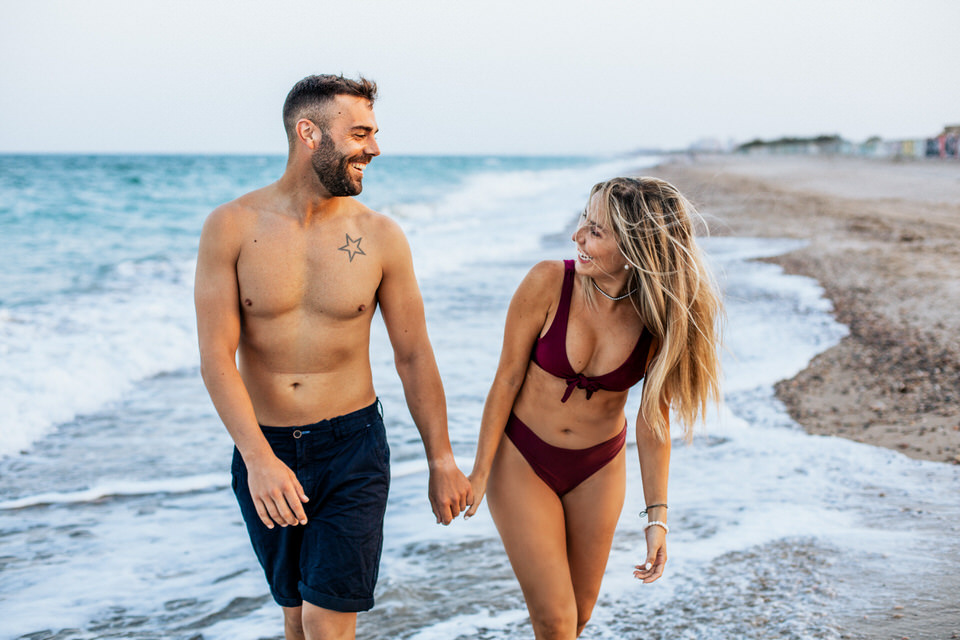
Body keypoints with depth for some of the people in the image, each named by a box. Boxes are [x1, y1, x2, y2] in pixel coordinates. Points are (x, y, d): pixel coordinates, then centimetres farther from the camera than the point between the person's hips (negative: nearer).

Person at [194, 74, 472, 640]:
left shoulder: (380, 236, -6)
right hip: (264, 450, 1)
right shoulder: (232, 227, -8)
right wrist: (258, 459, -24)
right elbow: (216, 357, -12)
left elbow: (414, 355, 1)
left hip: (352, 448, -1)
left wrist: (441, 461, 6)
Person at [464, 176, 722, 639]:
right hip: (523, 461, -2)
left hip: (599, 469, 2)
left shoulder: (662, 319, -18)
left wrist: (657, 516, -6)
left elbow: (653, 419, -7)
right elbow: (507, 379, -12)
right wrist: (480, 472, -7)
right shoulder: (548, 283, -22)